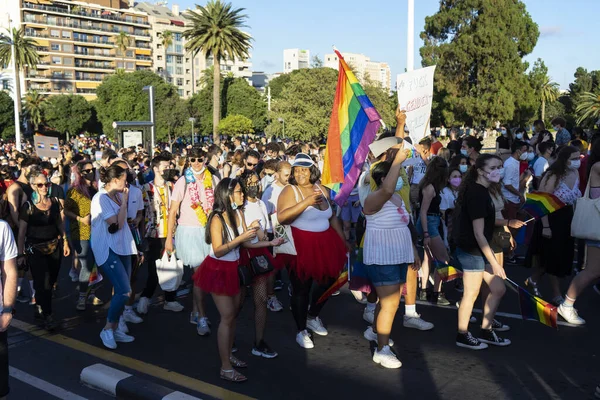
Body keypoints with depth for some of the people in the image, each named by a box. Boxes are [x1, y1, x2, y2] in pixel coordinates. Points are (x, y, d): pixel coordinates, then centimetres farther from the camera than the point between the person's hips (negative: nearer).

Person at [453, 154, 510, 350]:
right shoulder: (477, 194, -20)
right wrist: (493, 262, -19)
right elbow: (478, 233, -22)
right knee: (471, 294, 3)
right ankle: (462, 336, 19)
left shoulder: (481, 191, 10)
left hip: (479, 250, 10)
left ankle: (486, 331, 28)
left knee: (498, 289, 15)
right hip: (471, 251, -10)